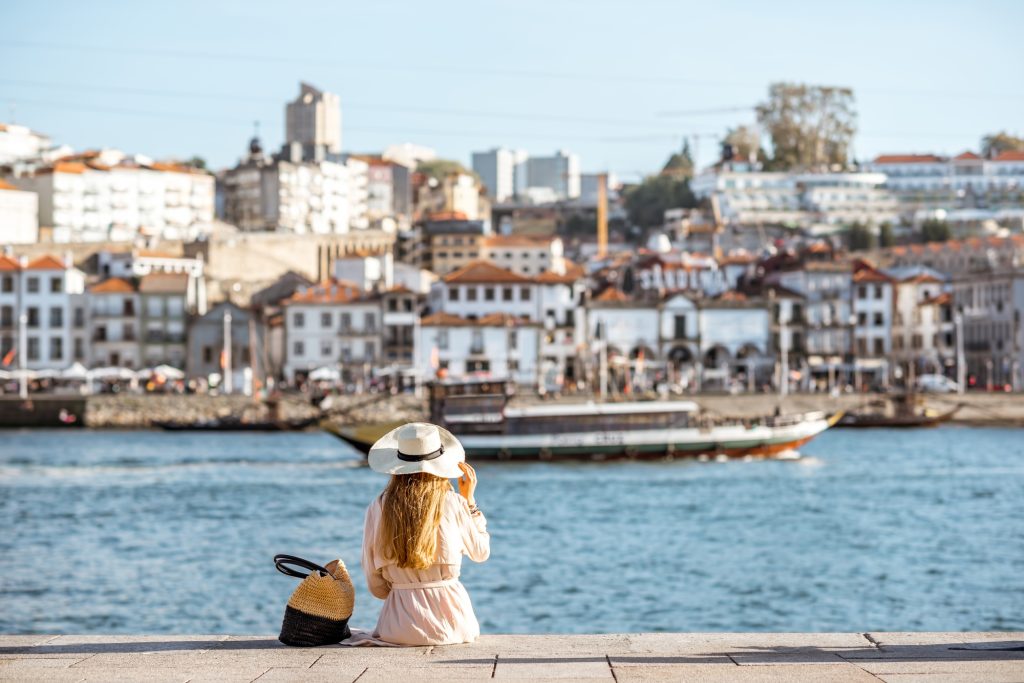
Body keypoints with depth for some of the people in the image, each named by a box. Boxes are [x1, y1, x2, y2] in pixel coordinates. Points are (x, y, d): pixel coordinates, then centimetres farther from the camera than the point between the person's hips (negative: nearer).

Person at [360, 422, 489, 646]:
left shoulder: (377, 509, 0)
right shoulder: (452, 504, -5)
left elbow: (375, 585, 5)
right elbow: (481, 552, 14)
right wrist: (469, 501, 18)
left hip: (399, 627, 1)